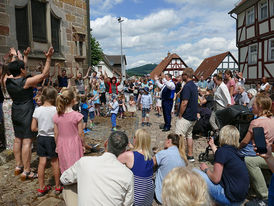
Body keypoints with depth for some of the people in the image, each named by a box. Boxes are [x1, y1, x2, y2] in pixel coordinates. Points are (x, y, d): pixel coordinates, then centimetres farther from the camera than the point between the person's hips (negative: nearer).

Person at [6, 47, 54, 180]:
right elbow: (44, 74, -15)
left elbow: (12, 70, 23)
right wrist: (48, 58, -15)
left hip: (15, 113, 8)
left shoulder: (8, 81, 1)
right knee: (27, 141, -3)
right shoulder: (26, 82, -17)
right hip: (26, 114, -8)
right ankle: (26, 172, 3)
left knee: (18, 139, 17)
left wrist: (14, 57, 37)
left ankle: (18, 166, 29)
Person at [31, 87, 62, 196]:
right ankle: (57, 186, 25)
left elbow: (33, 128, -1)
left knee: (42, 162, 12)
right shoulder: (55, 110, -17)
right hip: (52, 138, -3)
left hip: (41, 138, 3)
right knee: (55, 162, 10)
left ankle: (41, 188, 24)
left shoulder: (37, 110, -6)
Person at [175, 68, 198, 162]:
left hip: (185, 117, -10)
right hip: (193, 117, 10)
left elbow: (184, 103, -23)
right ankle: (190, 156, 24)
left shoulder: (187, 86, -18)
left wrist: (180, 115, -15)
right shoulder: (194, 86, 12)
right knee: (189, 135, 17)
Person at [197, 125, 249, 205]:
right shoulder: (234, 151, 7)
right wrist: (212, 145, 37)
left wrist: (206, 169, -1)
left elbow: (216, 179, -19)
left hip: (230, 199, -9)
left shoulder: (222, 150, -17)